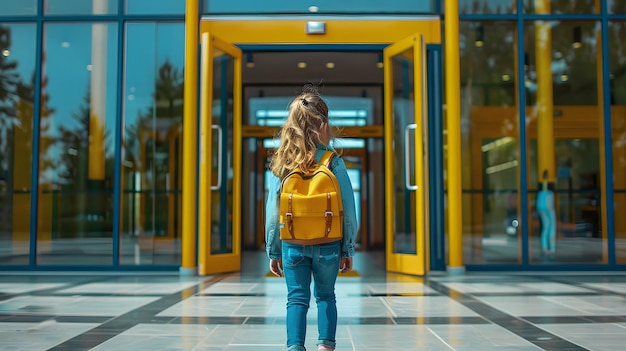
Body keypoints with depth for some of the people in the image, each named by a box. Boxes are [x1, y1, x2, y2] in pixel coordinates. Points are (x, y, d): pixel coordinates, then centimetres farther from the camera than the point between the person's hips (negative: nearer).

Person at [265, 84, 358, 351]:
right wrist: (348, 249, 5)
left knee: (297, 299, 10)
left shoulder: (281, 164, -4)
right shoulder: (333, 162, -8)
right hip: (328, 245, 0)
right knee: (325, 296, 20)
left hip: (293, 245, 0)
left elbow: (272, 211, -2)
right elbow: (349, 209, -6)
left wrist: (273, 251, 8)